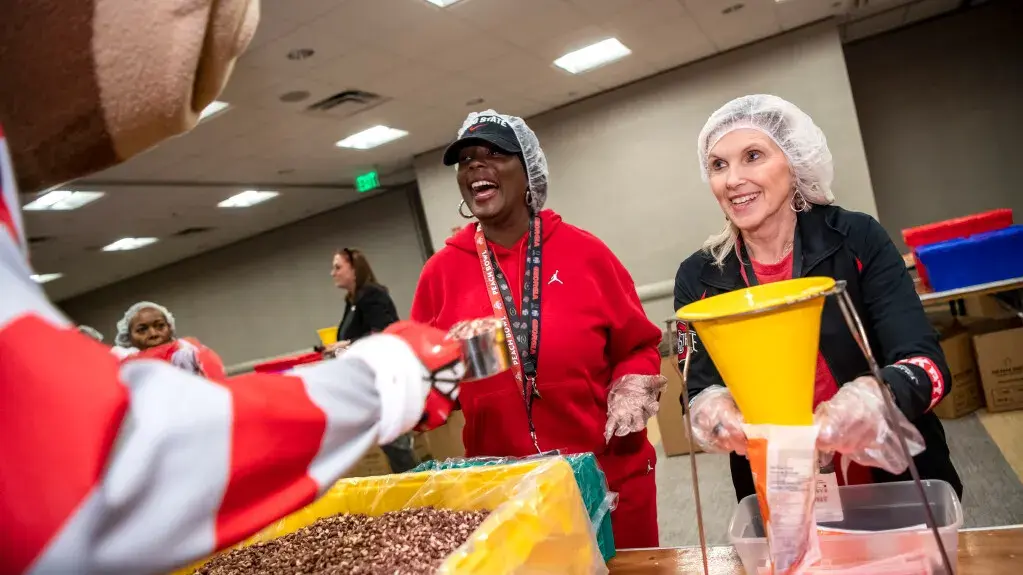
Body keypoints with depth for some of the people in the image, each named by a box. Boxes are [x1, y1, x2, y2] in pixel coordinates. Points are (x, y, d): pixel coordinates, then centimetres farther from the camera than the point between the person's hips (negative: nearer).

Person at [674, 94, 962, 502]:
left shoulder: (857, 240, -12)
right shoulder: (698, 278, -8)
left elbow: (927, 361, -17)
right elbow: (699, 391, -10)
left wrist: (875, 397, -38)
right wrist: (709, 409, -33)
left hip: (897, 483, 0)